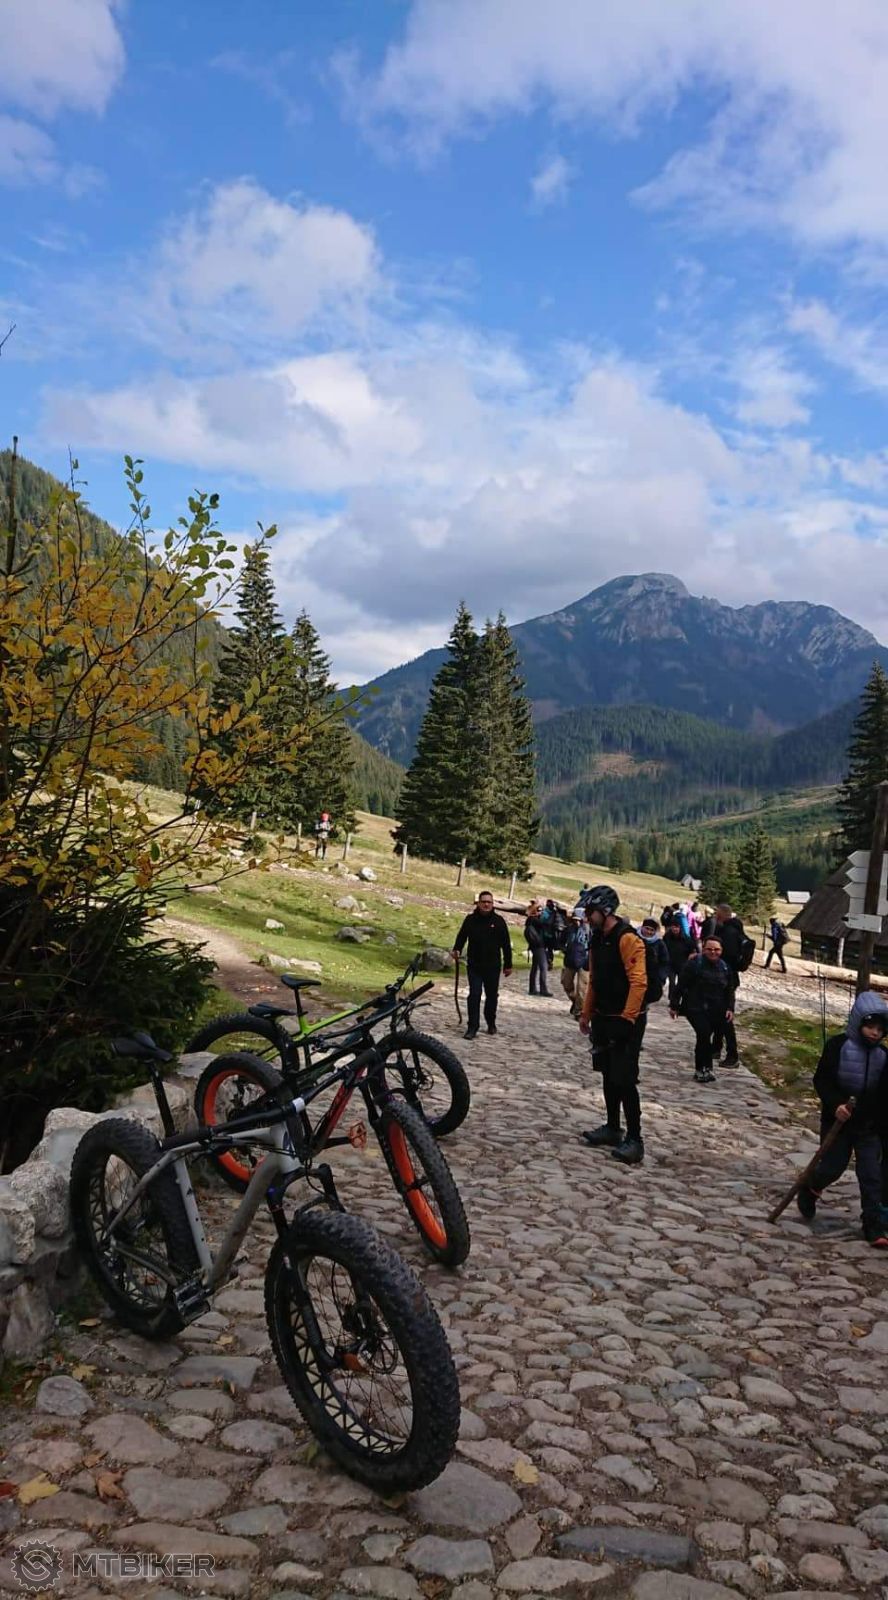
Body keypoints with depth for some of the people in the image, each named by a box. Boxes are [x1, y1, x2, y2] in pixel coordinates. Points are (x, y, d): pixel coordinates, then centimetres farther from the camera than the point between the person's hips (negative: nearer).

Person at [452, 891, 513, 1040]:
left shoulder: (499, 921, -2)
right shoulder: (470, 919, -1)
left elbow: (506, 944, 2)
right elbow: (462, 936, 4)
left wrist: (508, 965, 2)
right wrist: (456, 950, -16)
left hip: (493, 966, 1)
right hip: (474, 966, -1)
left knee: (492, 996, 14)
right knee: (474, 996, -6)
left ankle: (491, 1023, 34)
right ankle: (472, 1027, -4)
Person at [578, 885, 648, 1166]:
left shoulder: (627, 938, -19)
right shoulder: (598, 939, 9)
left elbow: (638, 982, -24)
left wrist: (626, 1019, -25)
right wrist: (586, 1013, 17)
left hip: (625, 1021, -8)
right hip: (603, 1019, 8)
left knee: (625, 1080, -7)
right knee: (609, 1076, 14)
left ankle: (635, 1139, 0)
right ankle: (612, 1127, 25)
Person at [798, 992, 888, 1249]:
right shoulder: (838, 1046, -11)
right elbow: (821, 1080, -11)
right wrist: (835, 1104, -24)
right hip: (837, 1121, -3)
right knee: (831, 1168, 3)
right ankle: (809, 1191, 34)